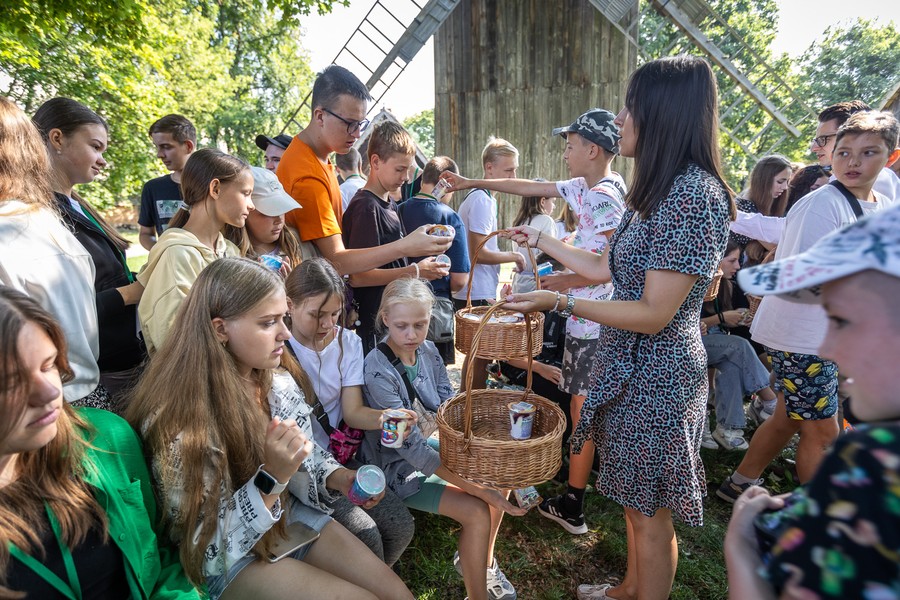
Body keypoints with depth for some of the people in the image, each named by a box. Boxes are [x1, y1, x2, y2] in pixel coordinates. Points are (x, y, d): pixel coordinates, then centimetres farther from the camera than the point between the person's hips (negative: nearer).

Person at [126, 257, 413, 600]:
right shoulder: (177, 418, -26)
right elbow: (204, 542, -21)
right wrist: (271, 479, -33)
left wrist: (340, 479, -11)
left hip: (292, 518, 6)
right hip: (229, 558, -5)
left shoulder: (277, 380, -8)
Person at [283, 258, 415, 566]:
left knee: (402, 526, -6)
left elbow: (353, 411, -6)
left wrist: (384, 418, -28)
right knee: (366, 535, -17)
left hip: (339, 458, 5)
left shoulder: (348, 342, 1)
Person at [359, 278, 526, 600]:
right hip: (398, 467, -7)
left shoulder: (428, 351, -7)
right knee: (477, 512, -19)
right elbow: (411, 448, -29)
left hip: (429, 445, 7)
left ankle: (482, 560, 21)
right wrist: (478, 489, -29)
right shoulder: (378, 371, -28)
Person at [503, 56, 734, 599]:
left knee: (650, 513, 11)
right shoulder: (661, 191, 9)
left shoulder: (693, 194, -23)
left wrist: (560, 301, -23)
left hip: (656, 375, -10)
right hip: (634, 367, 10)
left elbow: (654, 314, -24)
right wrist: (541, 241, 17)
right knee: (636, 500, 25)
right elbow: (606, 268, 13)